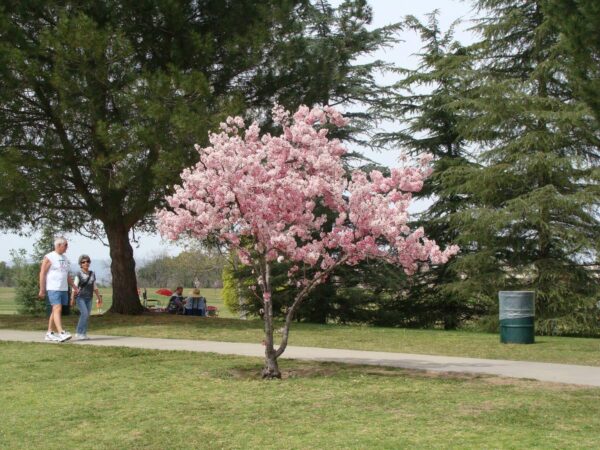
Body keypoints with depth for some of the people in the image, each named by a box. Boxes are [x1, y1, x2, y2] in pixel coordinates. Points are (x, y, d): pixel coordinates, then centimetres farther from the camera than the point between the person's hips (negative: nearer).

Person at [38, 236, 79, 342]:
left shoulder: (64, 258, 16)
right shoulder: (49, 257, -7)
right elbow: (42, 274, -9)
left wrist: (74, 286, 14)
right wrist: (42, 290, -13)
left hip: (63, 289, 8)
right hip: (53, 289, -8)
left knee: (55, 311, 10)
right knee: (58, 309, -17)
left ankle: (49, 333, 16)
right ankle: (61, 333, -24)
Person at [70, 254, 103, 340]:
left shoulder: (92, 274, 9)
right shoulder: (79, 274, -6)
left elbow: (94, 287, 16)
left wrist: (99, 298, 15)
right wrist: (72, 299, -17)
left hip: (89, 298, 5)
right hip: (80, 297, -5)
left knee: (87, 316, 3)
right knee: (85, 314, -17)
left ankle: (83, 334, 9)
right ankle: (79, 333, -11)